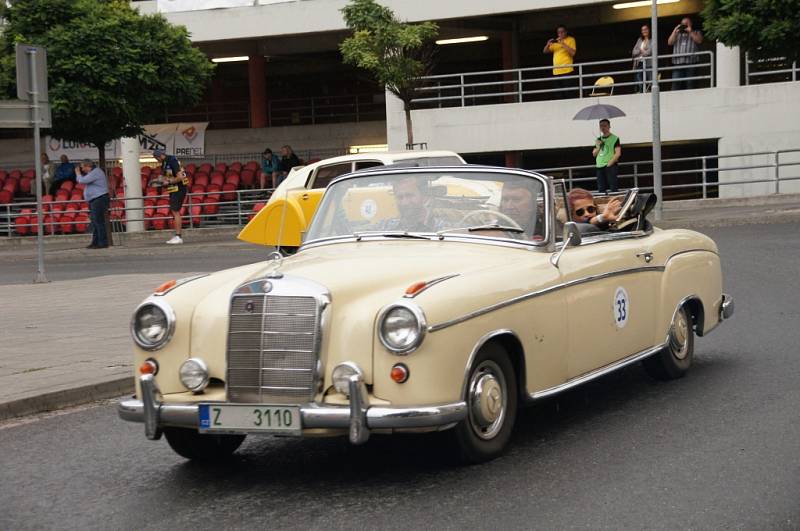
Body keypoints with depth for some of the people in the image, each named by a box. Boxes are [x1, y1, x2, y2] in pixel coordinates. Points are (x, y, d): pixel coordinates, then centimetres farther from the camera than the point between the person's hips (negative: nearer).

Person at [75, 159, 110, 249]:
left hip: (99, 200, -11)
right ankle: (95, 242, 17)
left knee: (99, 222, -11)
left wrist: (79, 173, -1)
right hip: (94, 200, 11)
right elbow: (82, 180, 29)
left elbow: (82, 181, -19)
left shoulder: (95, 172, -15)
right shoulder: (93, 172, 18)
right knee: (95, 222, 12)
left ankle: (103, 243, -11)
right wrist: (81, 173, 15)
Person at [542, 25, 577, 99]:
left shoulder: (570, 40, 3)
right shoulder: (555, 41, 19)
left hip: (567, 70, -5)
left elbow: (573, 53, -10)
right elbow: (545, 51, 15)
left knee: (568, 93, -12)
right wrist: (548, 44, -4)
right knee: (558, 94, 2)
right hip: (556, 71, 5)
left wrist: (563, 44, -16)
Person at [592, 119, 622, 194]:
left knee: (612, 188, -8)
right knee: (601, 189, 4)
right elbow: (594, 154, 19)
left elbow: (618, 153, -8)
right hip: (600, 167, 6)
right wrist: (598, 147, 0)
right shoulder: (599, 140, 17)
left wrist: (609, 163, -15)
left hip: (610, 166, -6)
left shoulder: (614, 139, 0)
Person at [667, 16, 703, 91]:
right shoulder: (677, 34, 26)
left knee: (690, 84, -7)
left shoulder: (696, 33, 17)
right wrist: (675, 31, 3)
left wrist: (690, 32, -2)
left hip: (691, 62, -2)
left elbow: (699, 41, -3)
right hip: (678, 63, 2)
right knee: (676, 84, -9)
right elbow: (670, 42, 11)